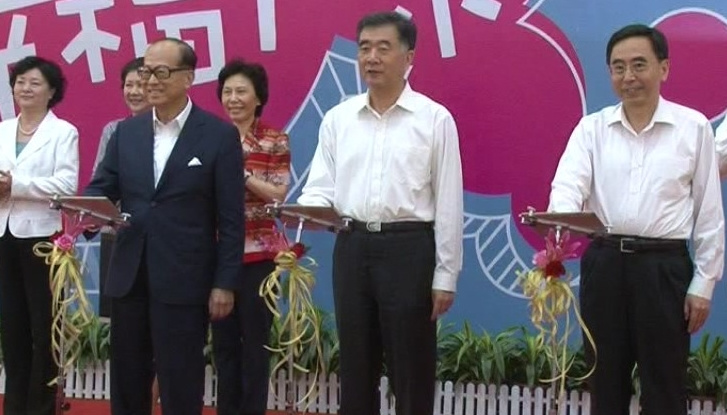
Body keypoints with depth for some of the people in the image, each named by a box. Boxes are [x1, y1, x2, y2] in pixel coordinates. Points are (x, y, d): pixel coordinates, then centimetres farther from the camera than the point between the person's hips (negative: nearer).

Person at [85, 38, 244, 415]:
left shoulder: (219, 135, -2)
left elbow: (230, 218, -4)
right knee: (126, 383, 10)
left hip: (184, 281, -4)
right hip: (128, 276, 5)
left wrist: (225, 283, -8)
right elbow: (101, 188, 7)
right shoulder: (126, 132, 11)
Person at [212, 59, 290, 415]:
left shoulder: (275, 141, -2)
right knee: (222, 339, 8)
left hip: (257, 253, -3)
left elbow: (278, 195, -9)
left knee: (255, 338, 1)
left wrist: (241, 174, -18)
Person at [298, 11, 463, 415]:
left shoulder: (434, 118, -2)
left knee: (411, 370, 3)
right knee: (355, 367, 10)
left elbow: (448, 204, -2)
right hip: (352, 247, 4)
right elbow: (320, 186, 6)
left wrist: (445, 276, -4)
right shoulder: (337, 118, 8)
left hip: (409, 248, -3)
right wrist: (310, 209, -18)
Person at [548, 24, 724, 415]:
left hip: (665, 267, -2)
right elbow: (568, 183, -11)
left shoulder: (693, 127, 1)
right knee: (605, 383, 10)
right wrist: (562, 218, -34)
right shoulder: (592, 127, 5)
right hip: (604, 264, 2)